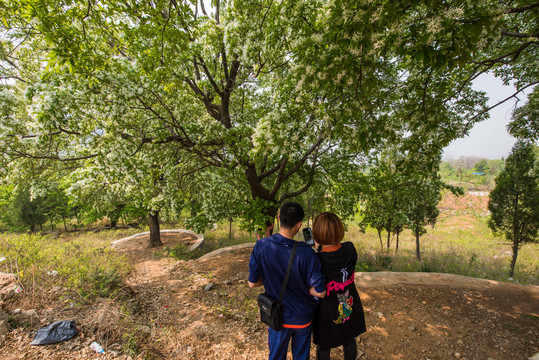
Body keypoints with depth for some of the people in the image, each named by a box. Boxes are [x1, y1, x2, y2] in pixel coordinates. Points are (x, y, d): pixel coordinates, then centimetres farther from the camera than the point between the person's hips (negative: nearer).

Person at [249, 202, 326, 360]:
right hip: (303, 317, -1)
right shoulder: (306, 253, -29)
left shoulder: (261, 246, -23)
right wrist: (301, 285, -2)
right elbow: (320, 292, -20)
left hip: (278, 317, 1)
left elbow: (252, 283, -13)